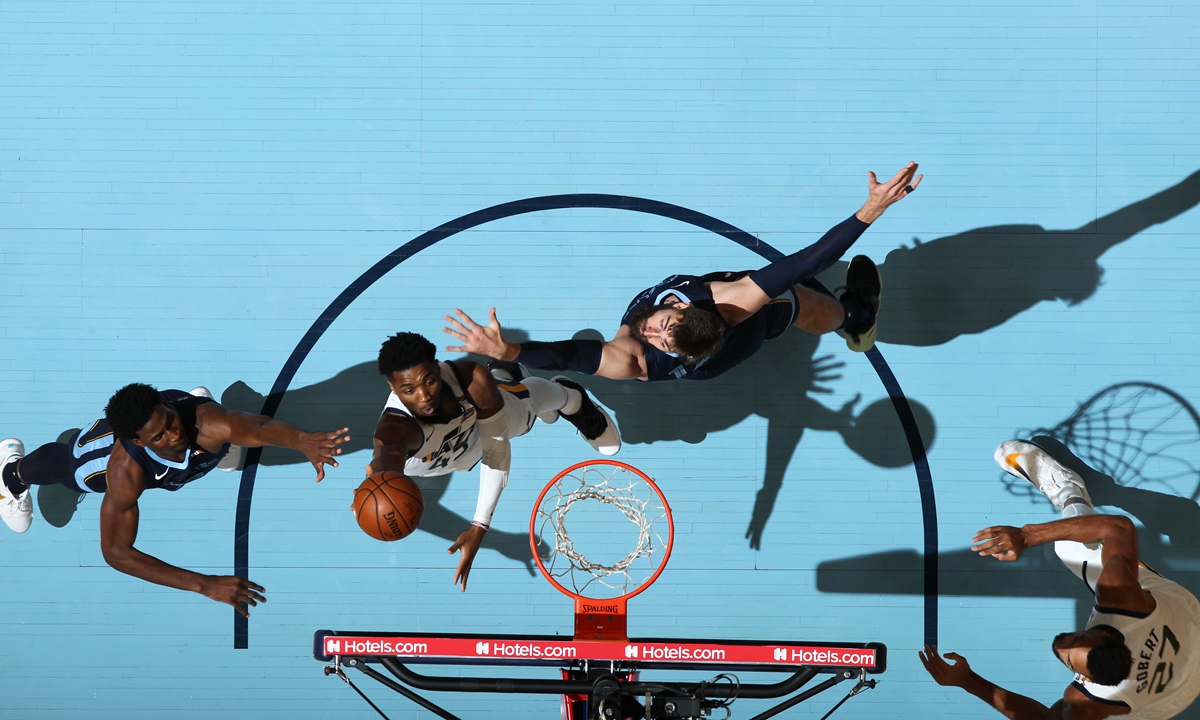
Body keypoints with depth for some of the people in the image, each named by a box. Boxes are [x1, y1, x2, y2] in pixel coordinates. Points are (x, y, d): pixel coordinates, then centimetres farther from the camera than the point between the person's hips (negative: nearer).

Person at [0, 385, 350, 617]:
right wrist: (205, 585, -60)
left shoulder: (205, 423, -53)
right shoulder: (126, 469, -50)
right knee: (64, 464, 33)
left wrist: (304, 440, -98)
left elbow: (262, 427, -73)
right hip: (104, 446, 0)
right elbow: (116, 552, -50)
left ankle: (199, 399, 63)